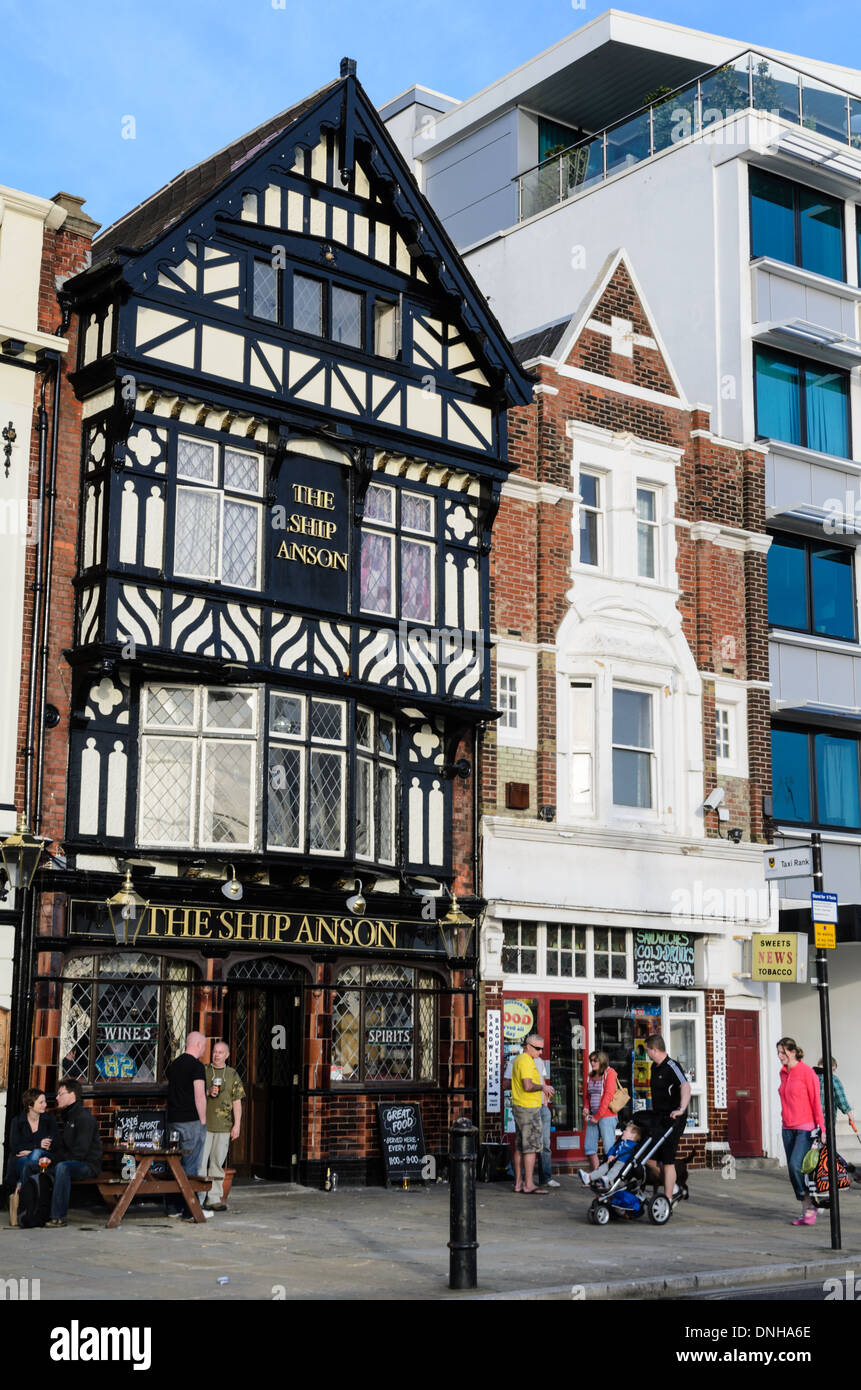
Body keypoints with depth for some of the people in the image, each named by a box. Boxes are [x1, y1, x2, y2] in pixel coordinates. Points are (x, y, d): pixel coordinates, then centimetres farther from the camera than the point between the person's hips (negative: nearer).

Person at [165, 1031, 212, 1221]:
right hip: (191, 1122, -8)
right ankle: (190, 1211, -2)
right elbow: (199, 1097, -16)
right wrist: (203, 1121, -8)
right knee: (191, 1167, -4)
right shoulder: (197, 1066, -11)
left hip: (173, 1121, 8)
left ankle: (173, 1208, 16)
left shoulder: (174, 1064, 13)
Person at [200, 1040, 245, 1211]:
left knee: (217, 1163, 5)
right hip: (203, 1124, -2)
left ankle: (214, 1199, 10)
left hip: (223, 1126, 2)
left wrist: (236, 1125, 1)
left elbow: (237, 1102, 9)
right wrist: (208, 1093, -13)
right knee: (200, 1160, -6)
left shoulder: (233, 1075, 10)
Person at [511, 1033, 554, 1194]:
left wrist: (544, 1088, 17)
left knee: (519, 1147, 11)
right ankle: (528, 1185, -8)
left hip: (519, 1108, 10)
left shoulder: (519, 1059, 17)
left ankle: (518, 1183, 14)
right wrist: (542, 1087, -10)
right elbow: (528, 1086, -25)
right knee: (531, 1146, -8)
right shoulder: (526, 1061, -15)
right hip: (529, 1108, -10)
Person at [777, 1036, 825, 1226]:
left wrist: (821, 1127, -11)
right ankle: (806, 1211, 13)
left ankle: (810, 1206, -4)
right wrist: (785, 1121, 14)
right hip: (788, 1128, 7)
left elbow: (816, 1100, -9)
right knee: (792, 1170, 5)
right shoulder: (783, 1073, 12)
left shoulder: (806, 1072, -9)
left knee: (796, 1165, -18)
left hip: (806, 1128, -7)